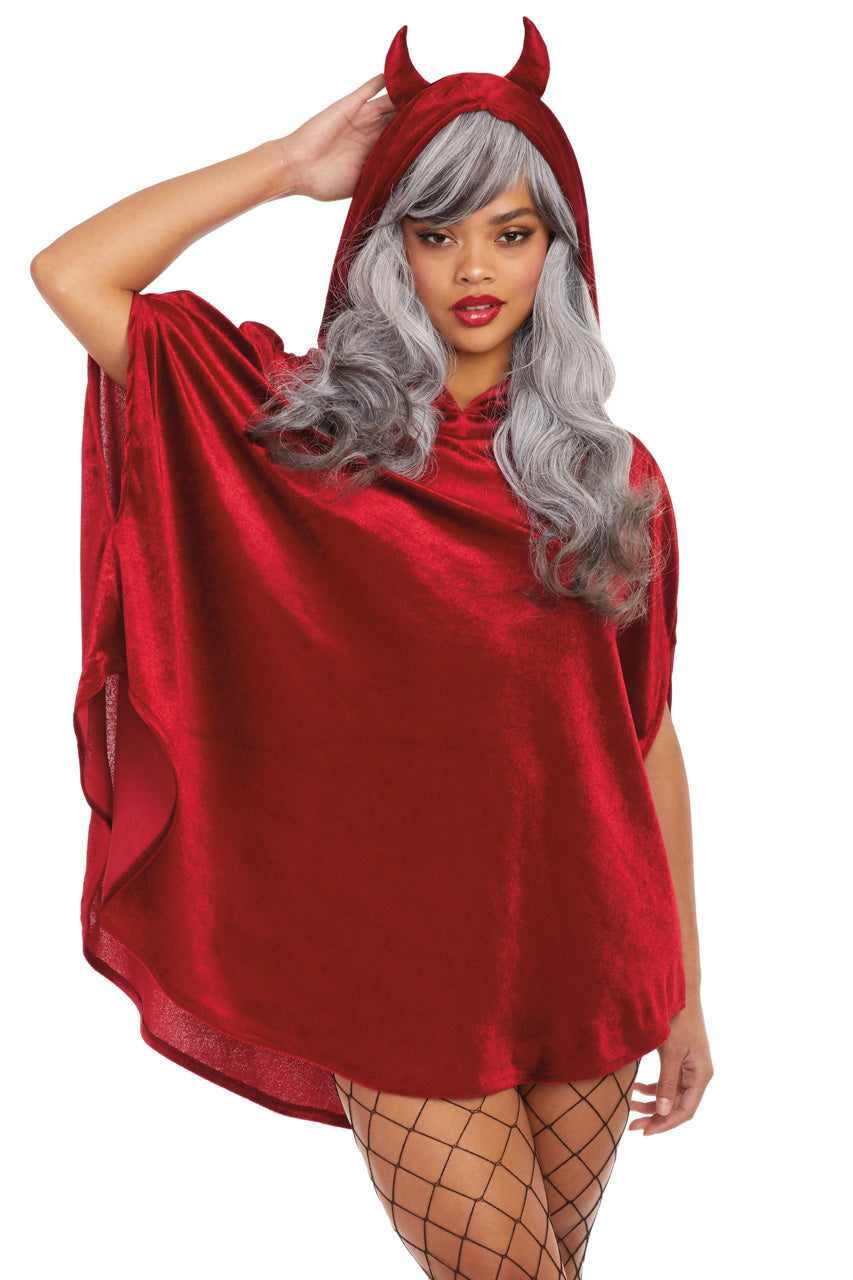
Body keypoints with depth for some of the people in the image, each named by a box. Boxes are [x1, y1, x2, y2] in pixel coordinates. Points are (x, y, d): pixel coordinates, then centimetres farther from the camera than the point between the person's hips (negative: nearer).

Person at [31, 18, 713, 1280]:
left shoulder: (612, 477, 1)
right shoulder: (305, 428, -2)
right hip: (392, 973, -2)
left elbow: (646, 734, 2)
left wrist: (684, 993, 5)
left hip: (581, 967, 3)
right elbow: (70, 275, -8)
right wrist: (292, 164, -7)